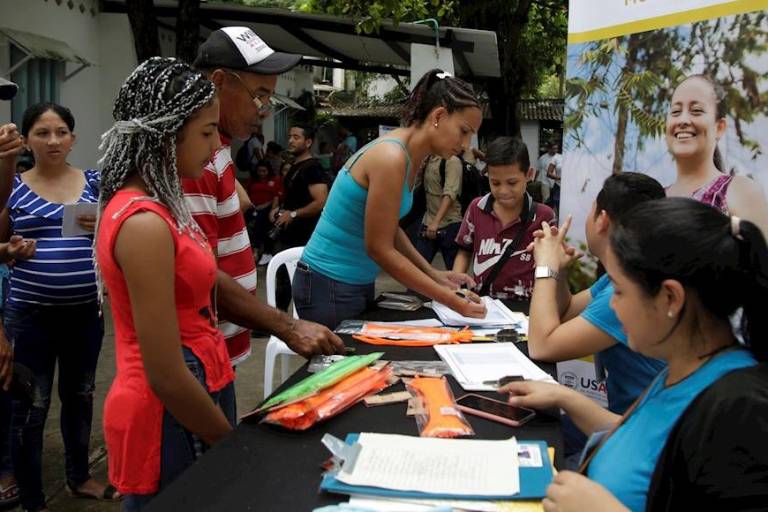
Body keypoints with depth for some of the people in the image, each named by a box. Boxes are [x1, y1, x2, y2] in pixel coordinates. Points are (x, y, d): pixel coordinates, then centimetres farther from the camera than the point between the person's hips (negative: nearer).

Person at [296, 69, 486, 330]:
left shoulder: (410, 155, 4)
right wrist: (453, 301, -20)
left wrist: (434, 274, 3)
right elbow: (379, 249, -23)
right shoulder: (392, 158, -23)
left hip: (359, 282, 9)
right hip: (330, 287, -9)